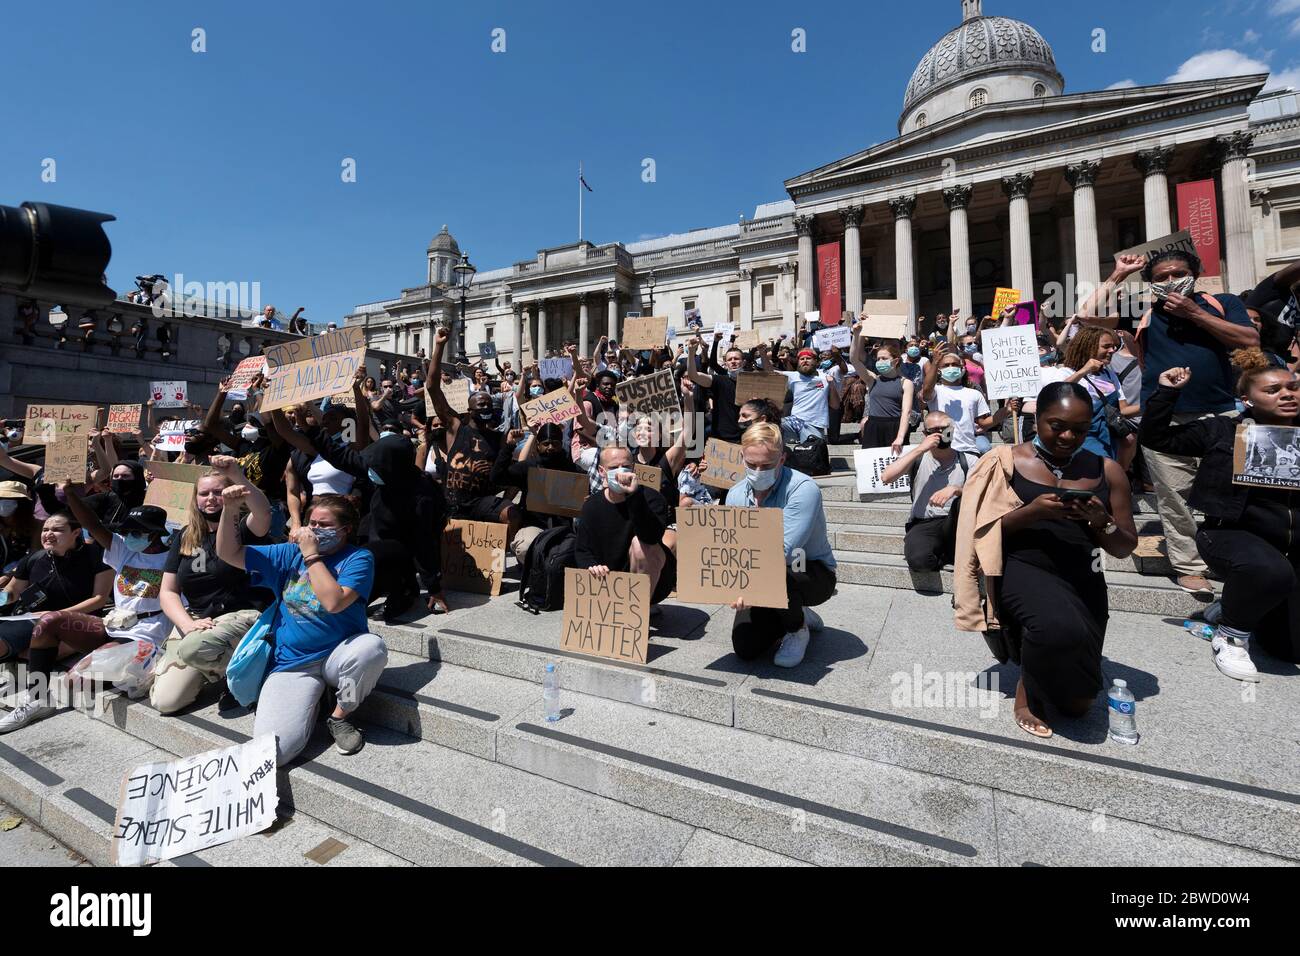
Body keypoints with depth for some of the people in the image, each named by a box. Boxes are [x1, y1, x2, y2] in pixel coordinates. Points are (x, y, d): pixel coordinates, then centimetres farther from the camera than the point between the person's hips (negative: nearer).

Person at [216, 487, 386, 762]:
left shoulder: (358, 557, -6)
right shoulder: (290, 554, 9)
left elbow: (334, 602, -21)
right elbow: (229, 554, 10)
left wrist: (312, 555, -13)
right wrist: (229, 509, -5)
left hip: (337, 657, -1)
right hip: (292, 665, 2)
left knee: (372, 647, -39)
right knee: (272, 751, -22)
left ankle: (340, 716, -9)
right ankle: (308, 700, 12)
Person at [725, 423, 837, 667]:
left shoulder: (803, 489, -23)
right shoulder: (736, 494, -4)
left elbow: (784, 551, -33)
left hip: (814, 575, -5)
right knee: (745, 649, -7)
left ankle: (798, 629, -4)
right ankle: (797, 614, 24)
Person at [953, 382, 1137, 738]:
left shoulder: (1107, 470, 7)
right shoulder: (1006, 461, -2)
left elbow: (1125, 548, 9)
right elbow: (983, 532, -4)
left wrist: (1101, 521, -12)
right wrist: (1031, 512, -20)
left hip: (1082, 579, 4)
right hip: (1022, 567, -3)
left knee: (1078, 703, 4)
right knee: (1061, 628, -37)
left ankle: (1025, 636, 35)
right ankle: (1029, 688, -2)